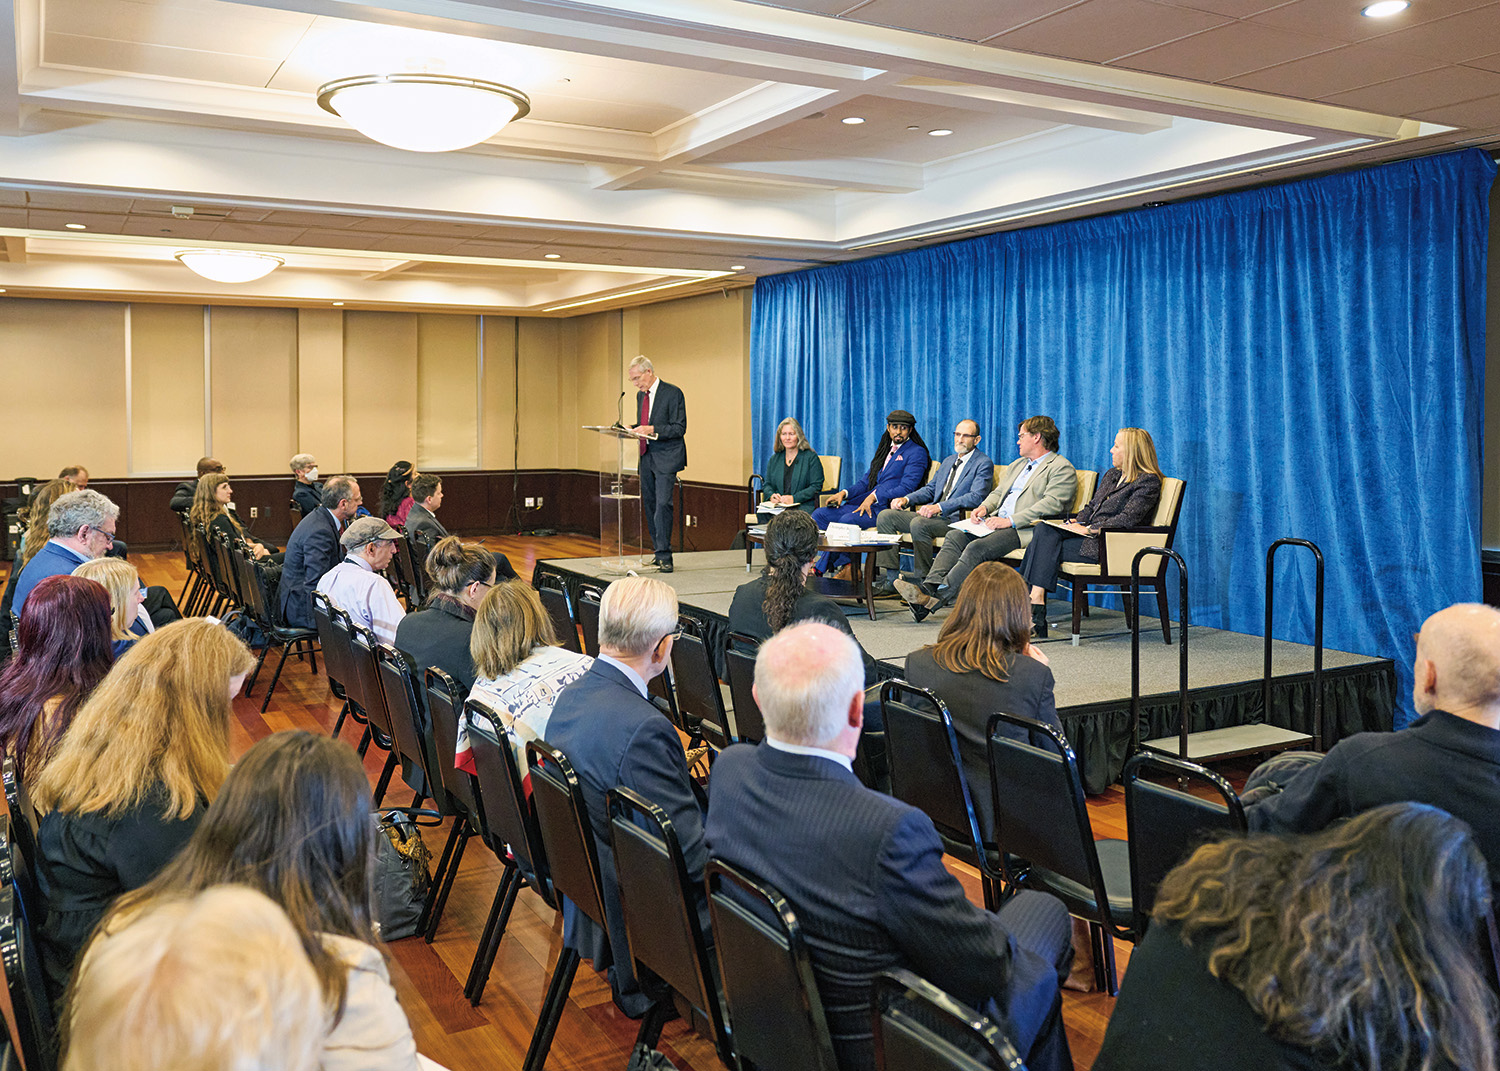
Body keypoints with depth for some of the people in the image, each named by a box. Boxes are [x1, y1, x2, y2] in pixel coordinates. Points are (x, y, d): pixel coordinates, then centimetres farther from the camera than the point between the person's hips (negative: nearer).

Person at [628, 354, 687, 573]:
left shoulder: (672, 393, -9)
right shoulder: (640, 395, 15)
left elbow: (679, 428, -13)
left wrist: (652, 430, -23)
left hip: (666, 457, -8)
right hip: (646, 456, 8)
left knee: (662, 503, -16)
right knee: (649, 505, 8)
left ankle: (664, 556, -13)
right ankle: (659, 552, 17)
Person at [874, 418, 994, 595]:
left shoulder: (984, 463, -3)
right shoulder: (949, 460, 24)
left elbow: (976, 497, -17)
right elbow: (930, 488, 25)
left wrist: (939, 507, -26)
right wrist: (906, 499, 3)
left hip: (955, 518, -8)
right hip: (933, 514, 9)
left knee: (918, 524, -35)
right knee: (885, 516, -6)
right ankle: (891, 580, -10)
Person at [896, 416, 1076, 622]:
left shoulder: (1062, 467, 0)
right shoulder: (1017, 465, 29)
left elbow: (1052, 504, -14)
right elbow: (998, 492, 30)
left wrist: (1010, 521, -21)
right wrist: (985, 507, 5)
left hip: (1025, 529, -8)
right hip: (998, 523, 8)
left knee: (977, 548, -29)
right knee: (955, 536, -16)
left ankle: (935, 600, -35)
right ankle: (928, 588, -31)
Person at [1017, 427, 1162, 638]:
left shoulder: (1148, 482, -5)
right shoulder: (1112, 474, 23)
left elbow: (1127, 519, -17)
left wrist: (1088, 529, -19)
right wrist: (1076, 522, 4)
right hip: (1090, 535, 8)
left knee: (1049, 549, -24)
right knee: (1044, 530, -19)